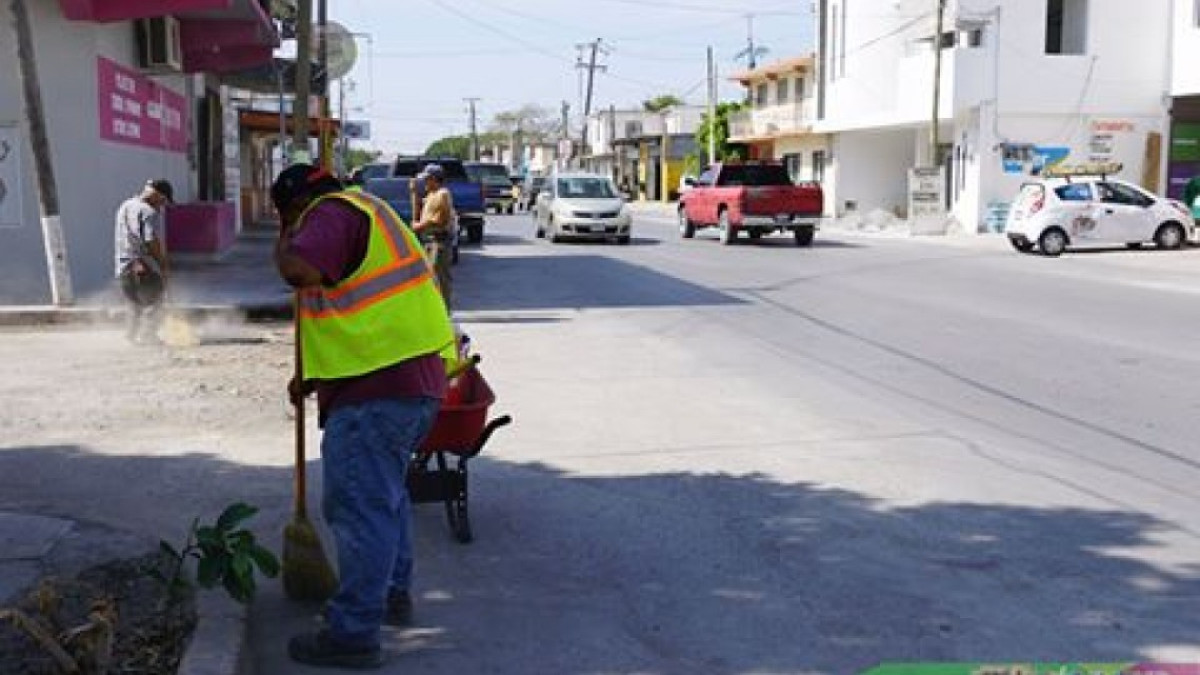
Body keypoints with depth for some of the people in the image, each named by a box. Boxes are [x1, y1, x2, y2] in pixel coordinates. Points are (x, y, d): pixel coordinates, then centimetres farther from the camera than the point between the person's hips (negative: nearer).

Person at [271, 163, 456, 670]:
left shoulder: (334, 212, -7)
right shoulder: (365, 212, 25)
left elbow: (297, 269, -28)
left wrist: (288, 237, -5)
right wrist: (314, 378, 33)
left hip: (377, 391, -11)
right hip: (415, 381, 11)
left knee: (358, 506, -5)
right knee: (384, 492, 24)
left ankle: (354, 632, 0)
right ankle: (392, 594, 37)